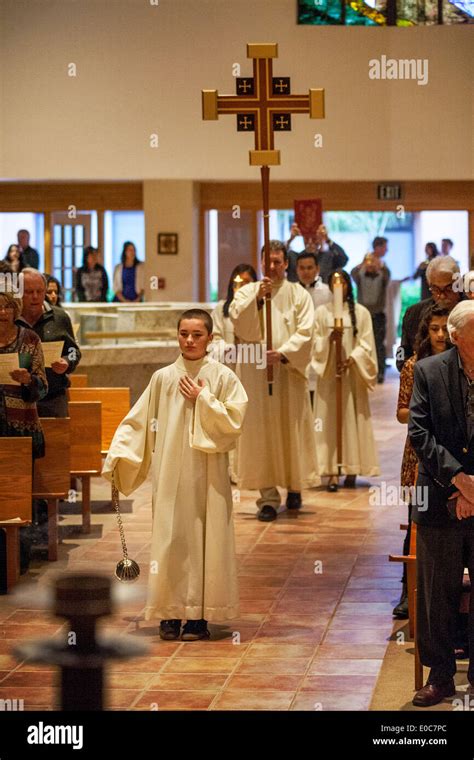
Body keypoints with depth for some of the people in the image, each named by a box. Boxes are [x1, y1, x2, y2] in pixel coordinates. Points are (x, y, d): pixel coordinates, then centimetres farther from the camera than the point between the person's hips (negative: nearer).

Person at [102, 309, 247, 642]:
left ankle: (199, 615, 5)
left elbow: (234, 421, -6)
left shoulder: (223, 377, 1)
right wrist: (117, 455, -2)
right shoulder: (163, 378, 7)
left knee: (204, 537, -1)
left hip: (207, 474, -2)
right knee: (170, 538, 1)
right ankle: (171, 613, 8)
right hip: (170, 474, 2)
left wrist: (203, 400, -11)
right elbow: (138, 422, 8)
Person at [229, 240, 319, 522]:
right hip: (255, 371, 0)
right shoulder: (247, 292, 7)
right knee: (261, 432, -5)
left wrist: (283, 353, -19)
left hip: (289, 371, 0)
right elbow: (239, 322, -10)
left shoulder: (299, 294, 5)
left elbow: (305, 332, -5)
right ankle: (268, 497, -5)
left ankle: (294, 487, 25)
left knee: (292, 430, 6)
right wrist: (258, 299, -23)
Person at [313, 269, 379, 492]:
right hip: (328, 373, 0)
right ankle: (332, 472, -7)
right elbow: (315, 343, 2)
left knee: (352, 418, 0)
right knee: (329, 419, -4)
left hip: (353, 373, 0)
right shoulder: (321, 312, 6)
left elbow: (367, 344, 1)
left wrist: (353, 357, -14)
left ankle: (352, 468, 6)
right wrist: (329, 339, -17)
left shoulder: (361, 313, 4)